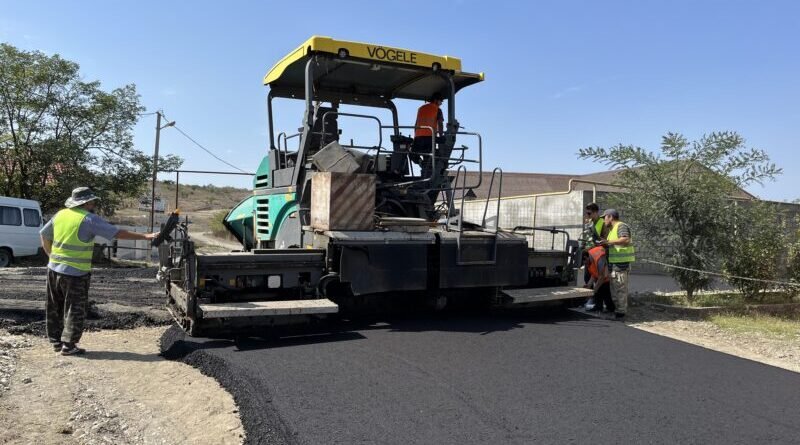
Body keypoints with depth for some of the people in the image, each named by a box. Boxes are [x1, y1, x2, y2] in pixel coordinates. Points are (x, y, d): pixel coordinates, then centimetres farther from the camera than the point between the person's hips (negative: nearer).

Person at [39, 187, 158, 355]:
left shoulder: (60, 214, 7)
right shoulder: (89, 219, -12)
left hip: (54, 269, 7)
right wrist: (145, 236, -12)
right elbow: (118, 233, -14)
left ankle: (56, 341, 25)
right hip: (76, 273, -7)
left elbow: (44, 235, 16)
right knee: (74, 310, 3)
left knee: (55, 308, 17)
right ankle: (68, 345, 5)